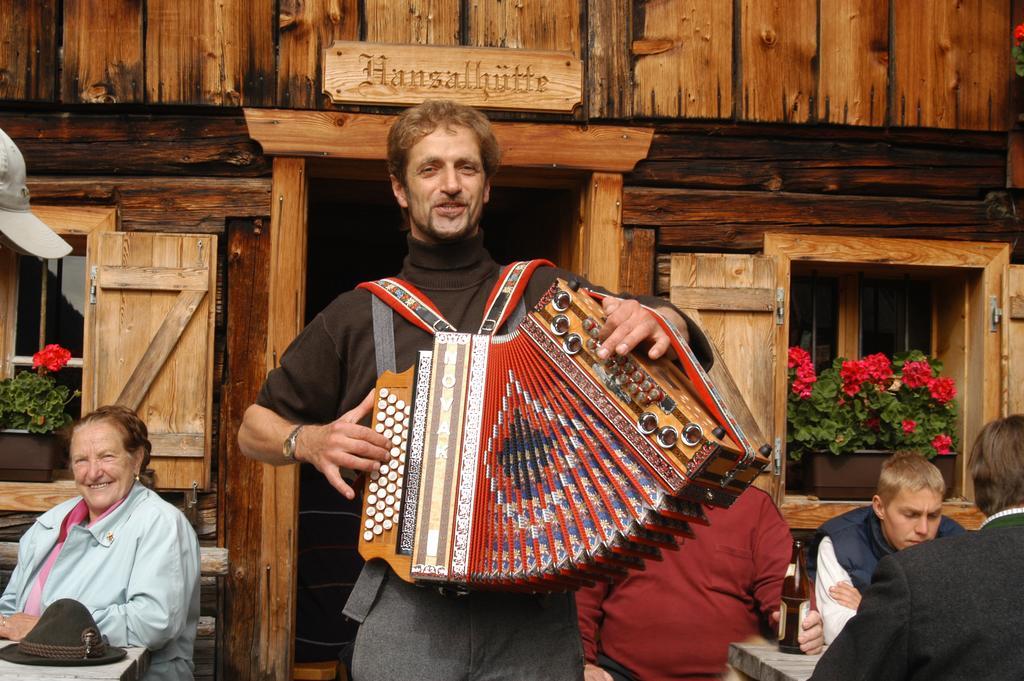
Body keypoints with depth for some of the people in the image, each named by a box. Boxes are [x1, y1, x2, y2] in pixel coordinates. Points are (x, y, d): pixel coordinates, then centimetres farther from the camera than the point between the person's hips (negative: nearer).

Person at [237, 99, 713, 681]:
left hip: (536, 616, 0)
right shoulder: (359, 315, 10)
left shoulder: (548, 292, 8)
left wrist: (659, 322, -19)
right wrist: (308, 441, -4)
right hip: (404, 613, 1)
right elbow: (255, 428, 19)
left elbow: (693, 345, 4)